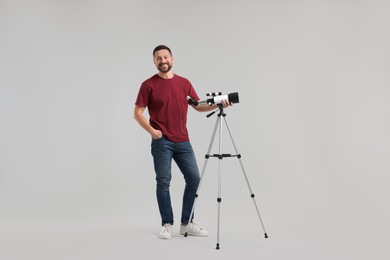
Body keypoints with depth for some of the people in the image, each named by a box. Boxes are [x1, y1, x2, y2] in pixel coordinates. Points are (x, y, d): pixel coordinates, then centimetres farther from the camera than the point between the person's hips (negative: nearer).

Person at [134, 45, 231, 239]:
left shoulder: (184, 83, 10)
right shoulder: (148, 85, -2)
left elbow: (199, 106, 13)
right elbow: (137, 112, -3)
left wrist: (217, 104, -3)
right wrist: (151, 130, -17)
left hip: (183, 141, 5)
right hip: (162, 142, -4)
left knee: (194, 178, 2)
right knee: (163, 182, -2)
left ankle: (187, 223, 14)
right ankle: (167, 224, 12)